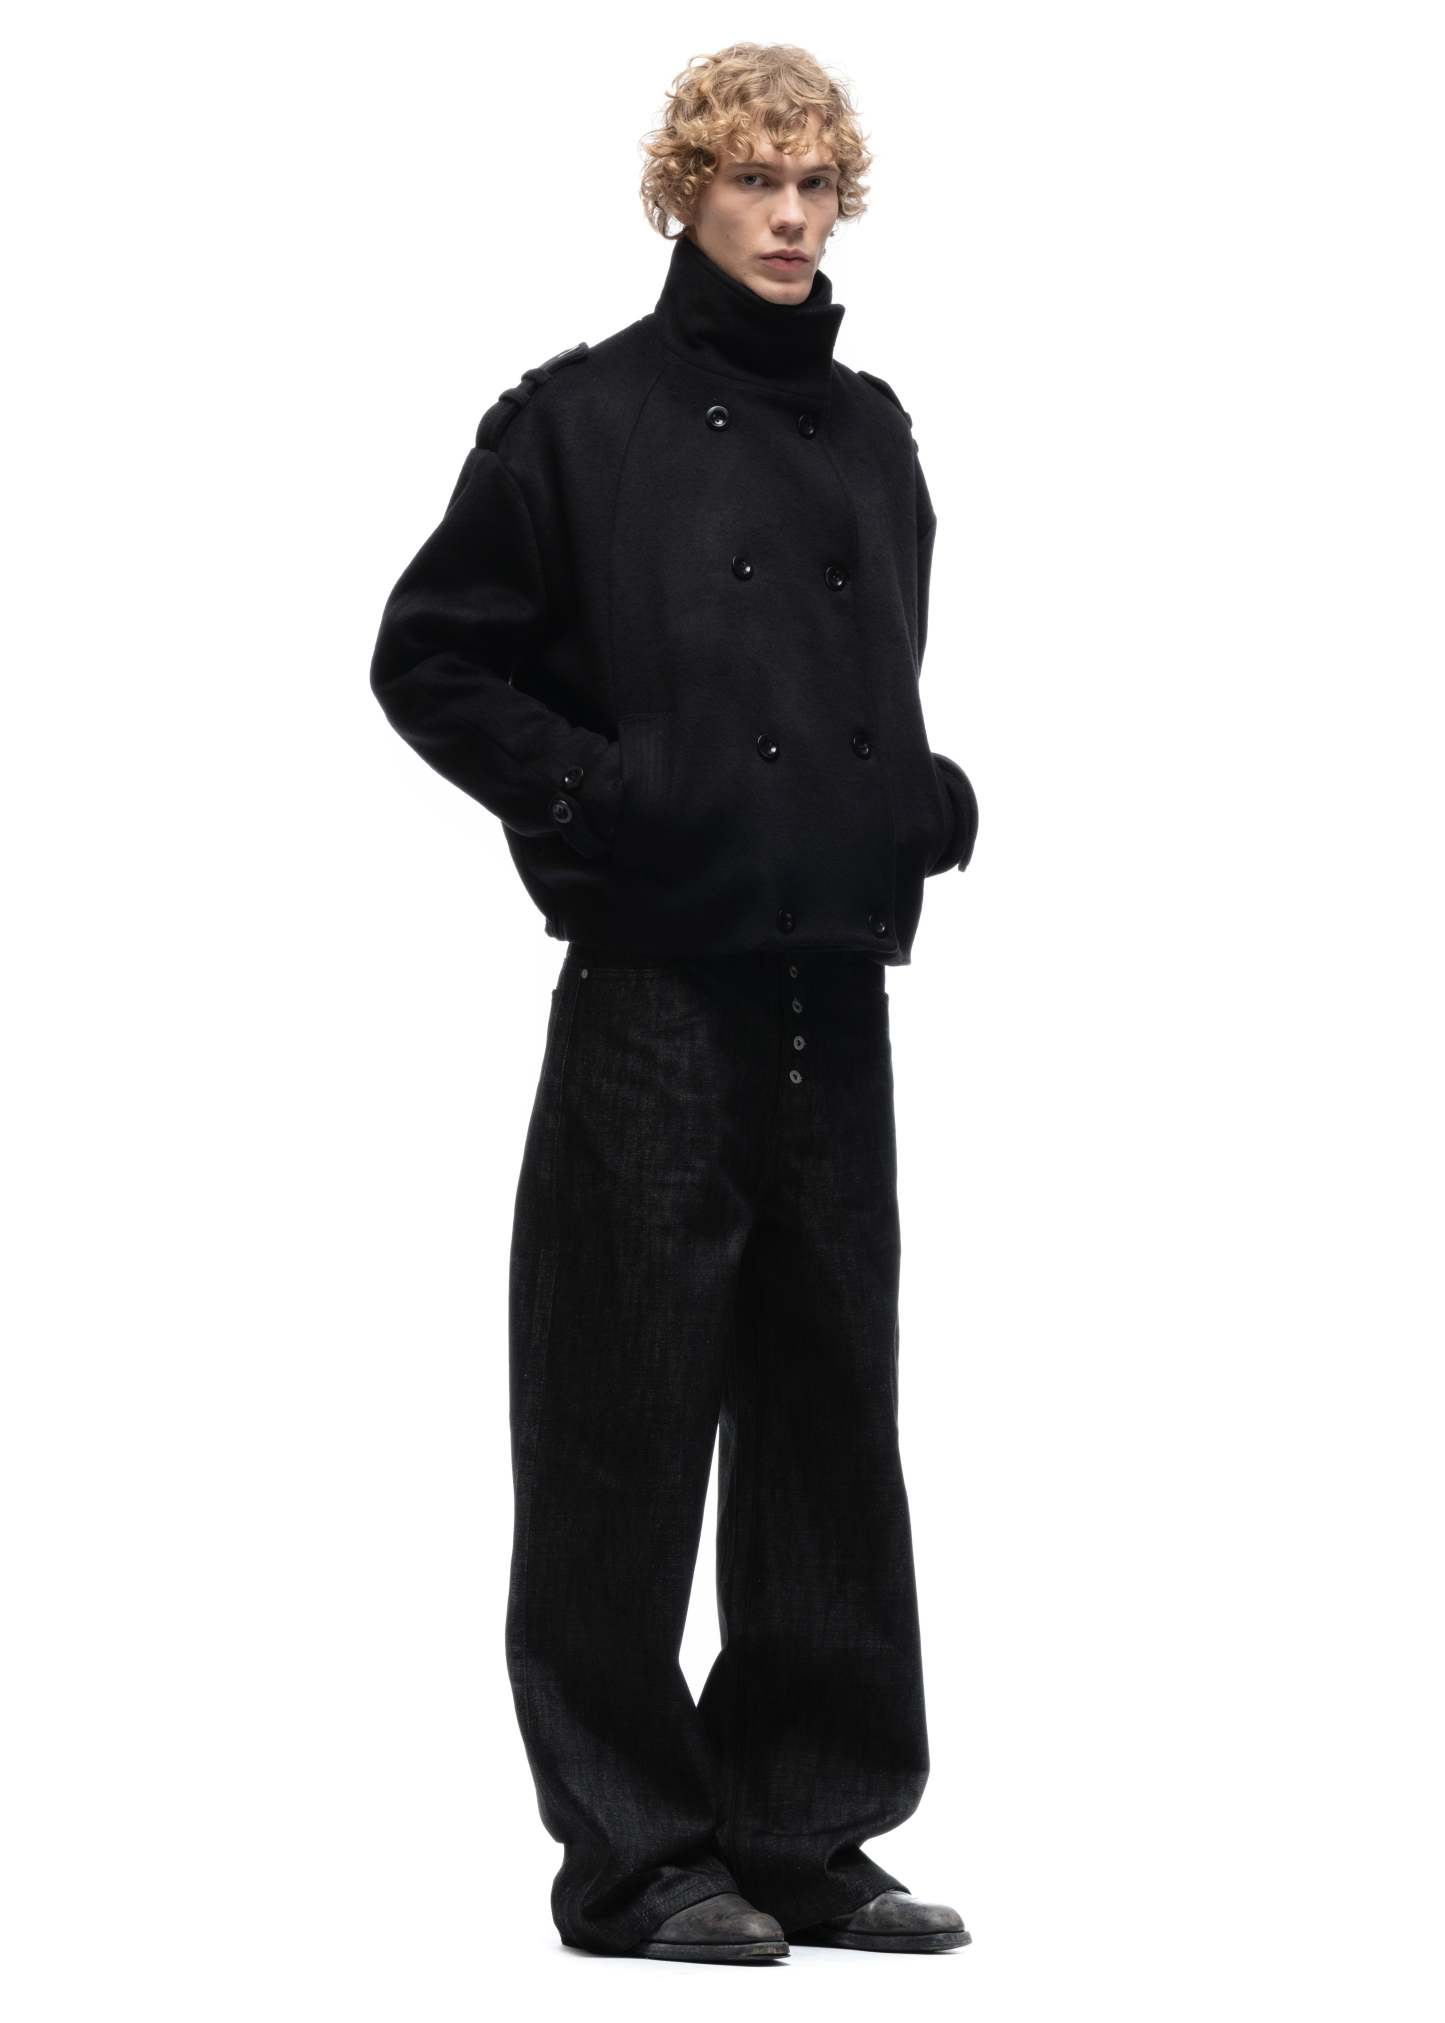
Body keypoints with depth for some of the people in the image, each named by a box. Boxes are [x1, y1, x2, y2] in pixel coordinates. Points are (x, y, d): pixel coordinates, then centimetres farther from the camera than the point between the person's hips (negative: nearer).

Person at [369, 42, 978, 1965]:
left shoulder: (872, 433, 14)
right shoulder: (581, 419, -3)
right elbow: (427, 656, -1)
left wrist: (931, 793, 9)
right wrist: (584, 793, -12)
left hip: (835, 986, 6)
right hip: (654, 988, -6)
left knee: (831, 1403, 9)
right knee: (631, 1411, -1)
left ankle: (810, 1827, 19)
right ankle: (634, 1851, 8)